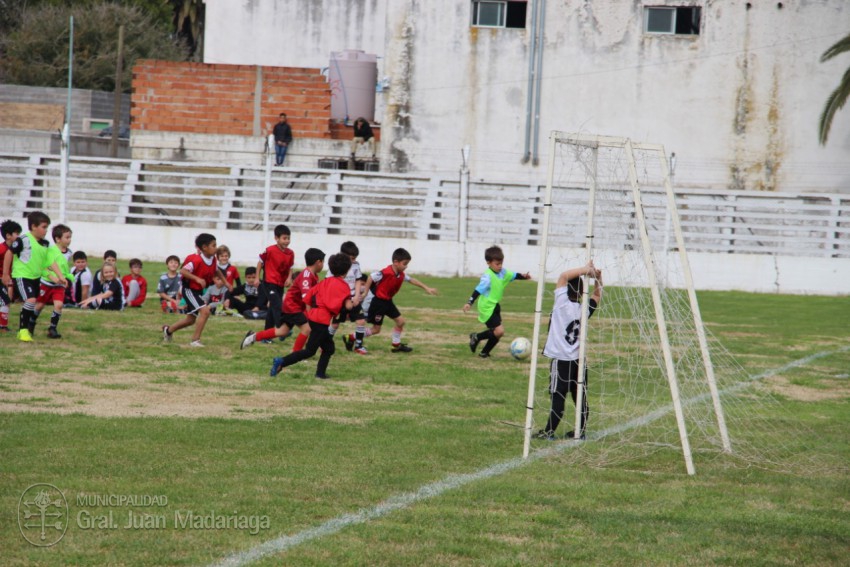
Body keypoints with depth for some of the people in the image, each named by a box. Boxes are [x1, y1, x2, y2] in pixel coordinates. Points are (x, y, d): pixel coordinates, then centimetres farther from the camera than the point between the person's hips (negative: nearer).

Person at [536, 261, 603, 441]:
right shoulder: (584, 309, 4)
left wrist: (586, 270, -10)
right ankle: (580, 431, 10)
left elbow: (564, 276, -15)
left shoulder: (563, 303, -12)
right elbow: (597, 296, 23)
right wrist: (597, 279, 10)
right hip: (579, 359, 6)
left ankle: (549, 431, 2)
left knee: (558, 396, -3)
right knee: (580, 397, 7)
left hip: (561, 360, -6)